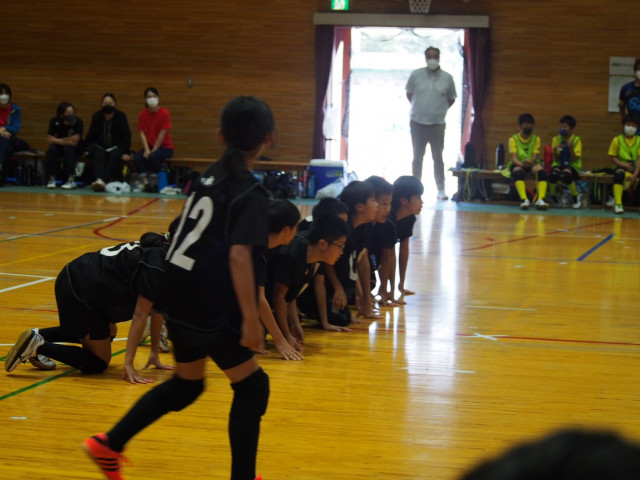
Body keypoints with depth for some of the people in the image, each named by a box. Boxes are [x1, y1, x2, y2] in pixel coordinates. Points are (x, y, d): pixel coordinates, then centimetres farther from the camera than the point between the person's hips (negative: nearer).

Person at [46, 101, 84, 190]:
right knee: (52, 149, -30)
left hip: (75, 149, -2)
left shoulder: (78, 121, -22)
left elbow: (74, 142, -26)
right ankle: (52, 179, -21)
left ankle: (71, 180, -35)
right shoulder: (54, 121, -13)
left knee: (68, 148, -35)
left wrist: (57, 140, -19)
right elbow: (51, 142, -12)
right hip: (60, 147, 2)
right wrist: (66, 140, -20)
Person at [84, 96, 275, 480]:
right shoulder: (250, 193, -14)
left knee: (187, 384, 24)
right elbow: (239, 255, -25)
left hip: (178, 295, 8)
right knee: (252, 387, 6)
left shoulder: (212, 175, 10)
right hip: (210, 307, -8)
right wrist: (250, 318, -25)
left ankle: (109, 445, 24)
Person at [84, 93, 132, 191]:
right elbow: (91, 136, 9)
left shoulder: (121, 116, 4)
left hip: (116, 146, -1)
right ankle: (99, 180, -56)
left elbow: (126, 136, 0)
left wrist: (125, 152, -11)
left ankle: (102, 180, -50)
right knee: (99, 156, -33)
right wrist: (88, 149, -6)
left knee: (114, 156, -35)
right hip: (100, 146, 1)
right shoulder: (97, 117, 9)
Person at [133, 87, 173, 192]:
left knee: (153, 157, -34)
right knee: (137, 158, -26)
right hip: (149, 146, 4)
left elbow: (163, 134, -13)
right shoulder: (142, 114, 2)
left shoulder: (164, 113, -10)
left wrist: (153, 150, -16)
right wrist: (147, 150, -15)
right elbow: (142, 134, -1)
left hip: (165, 147, -4)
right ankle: (145, 182, -29)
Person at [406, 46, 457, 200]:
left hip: (437, 124, -1)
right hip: (417, 123, 1)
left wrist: (441, 110, 8)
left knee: (438, 158, 1)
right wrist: (417, 107, 11)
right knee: (417, 157, 9)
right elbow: (409, 93, 13)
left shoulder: (447, 78, 1)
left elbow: (451, 99, 13)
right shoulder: (416, 75, 0)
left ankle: (441, 190, 4)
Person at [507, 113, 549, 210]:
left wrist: (530, 161, -27)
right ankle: (524, 200, -53)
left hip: (532, 164, 2)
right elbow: (513, 157, -10)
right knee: (518, 172, -39)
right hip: (517, 165, -2)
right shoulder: (513, 139, 2)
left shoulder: (536, 139, 10)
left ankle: (540, 200, -47)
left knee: (542, 172, -33)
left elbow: (535, 156, -2)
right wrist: (521, 164, -32)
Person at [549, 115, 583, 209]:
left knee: (565, 175, -38)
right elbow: (556, 160, 3)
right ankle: (552, 196, -6)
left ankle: (576, 197, -13)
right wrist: (555, 150, -17)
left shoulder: (576, 140, -1)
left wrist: (570, 148, -23)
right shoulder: (556, 139, 6)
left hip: (572, 166, -2)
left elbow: (575, 159, -8)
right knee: (554, 174, -36)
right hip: (559, 165, 2)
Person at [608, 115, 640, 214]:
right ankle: (618, 204, -41)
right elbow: (613, 158, 2)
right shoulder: (617, 140, 3)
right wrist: (624, 165, -18)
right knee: (619, 174, -37)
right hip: (621, 166, -1)